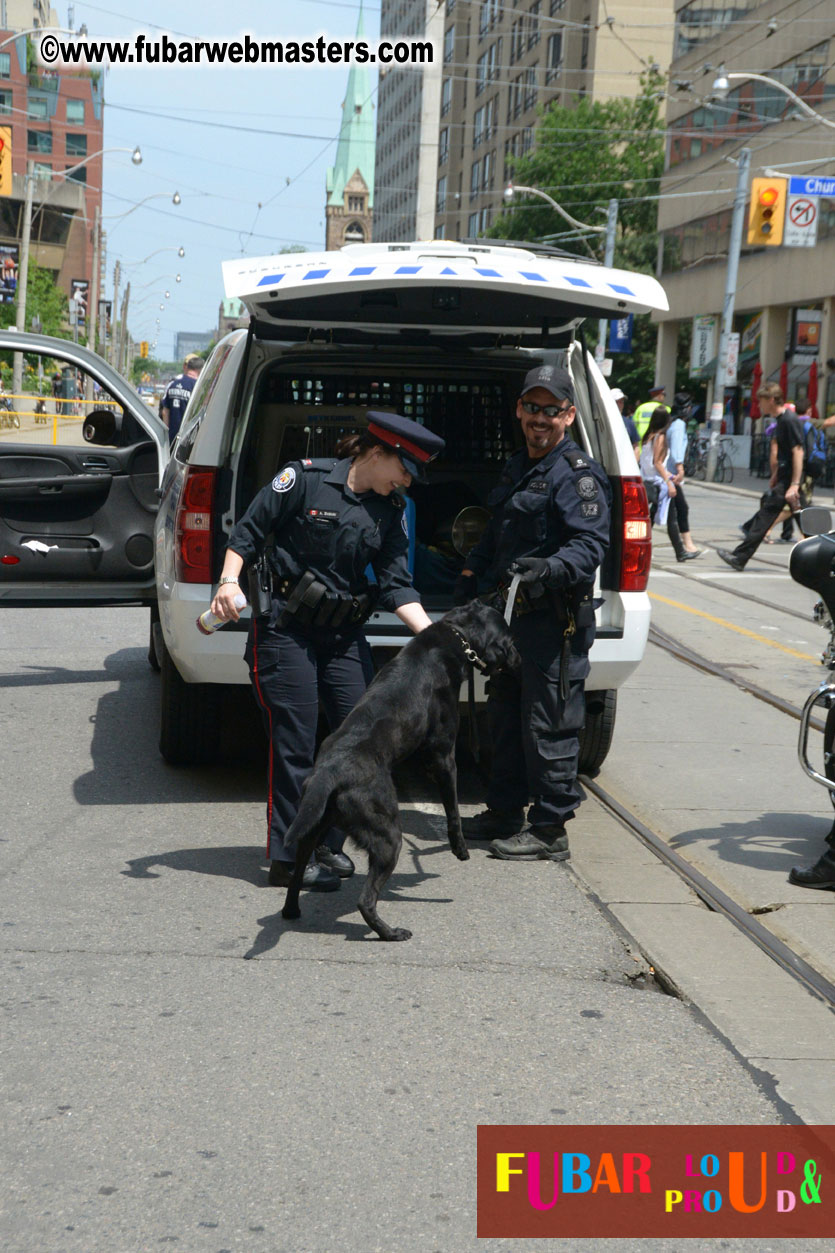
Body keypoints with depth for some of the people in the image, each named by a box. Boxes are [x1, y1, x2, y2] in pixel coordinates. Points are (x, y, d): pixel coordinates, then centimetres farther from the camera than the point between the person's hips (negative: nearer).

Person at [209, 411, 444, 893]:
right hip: (285, 631, -6)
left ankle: (327, 847, 17)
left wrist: (432, 633, -11)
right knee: (295, 743, -5)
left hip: (345, 636, 6)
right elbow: (249, 532, -4)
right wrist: (230, 580, -18)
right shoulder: (306, 478, -8)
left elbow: (396, 584, 1)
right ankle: (289, 858, 4)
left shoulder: (392, 511, 6)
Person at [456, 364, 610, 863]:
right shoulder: (516, 469, 18)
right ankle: (506, 811, 31)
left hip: (557, 618, -10)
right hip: (515, 612, 10)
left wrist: (552, 570, -37)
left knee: (548, 724, -6)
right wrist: (472, 571, 18)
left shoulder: (577, 474, -11)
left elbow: (591, 543, -21)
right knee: (506, 713, 18)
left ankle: (550, 830, 2)